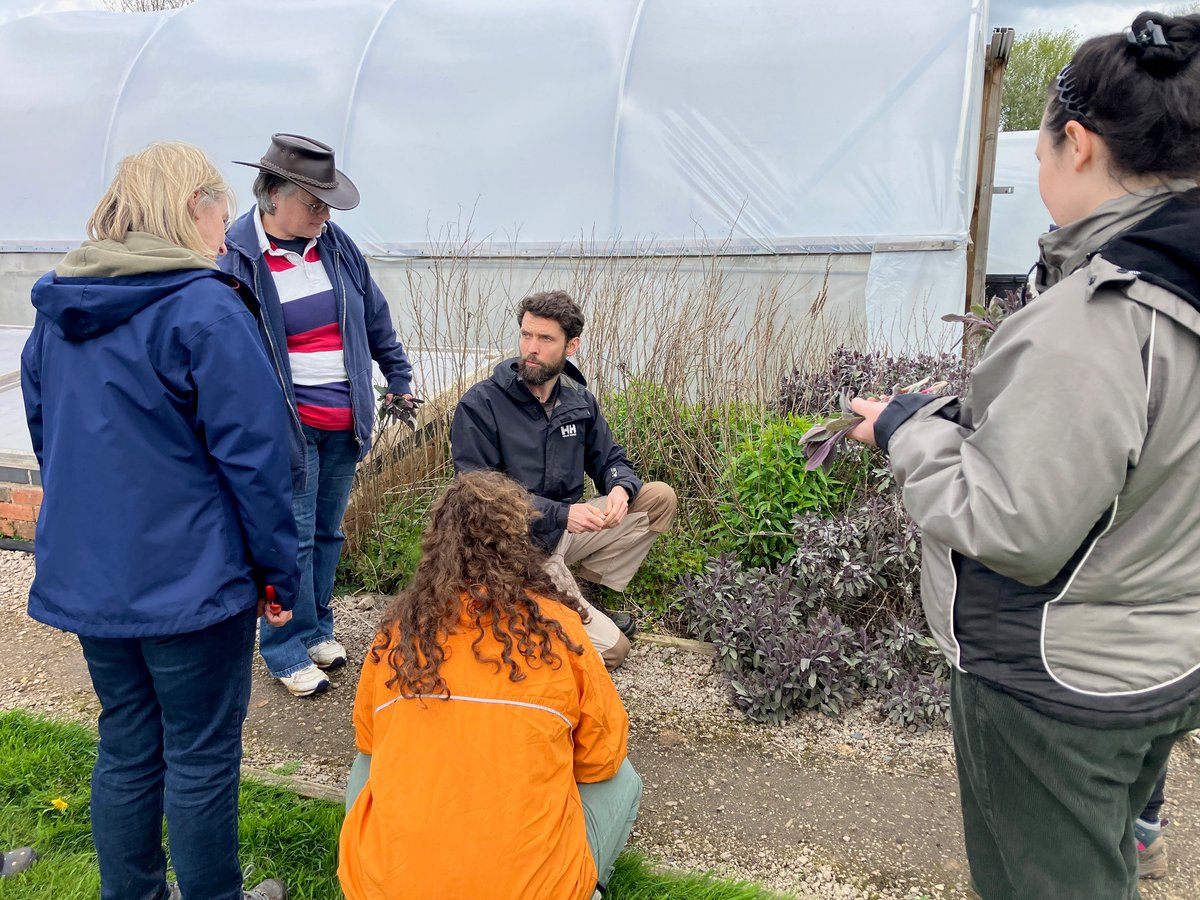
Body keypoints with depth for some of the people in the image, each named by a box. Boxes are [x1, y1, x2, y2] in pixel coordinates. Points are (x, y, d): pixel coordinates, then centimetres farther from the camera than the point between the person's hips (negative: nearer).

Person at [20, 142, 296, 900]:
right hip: (191, 582, -7)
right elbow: (253, 457, -18)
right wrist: (279, 572, -9)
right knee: (201, 757, 9)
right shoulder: (204, 308, -17)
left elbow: (48, 441, 16)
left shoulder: (56, 315, 8)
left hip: (89, 577, 7)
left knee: (125, 748, 20)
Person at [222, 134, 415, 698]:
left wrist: (399, 376, 21)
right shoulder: (237, 258, -11)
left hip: (345, 421, 6)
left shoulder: (334, 244, 6)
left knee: (327, 531, 15)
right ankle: (287, 650, 16)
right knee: (293, 537, -1)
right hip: (289, 423, -5)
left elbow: (375, 315, 16)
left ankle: (317, 628, 32)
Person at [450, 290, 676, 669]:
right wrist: (561, 513, -27)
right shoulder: (480, 406, -15)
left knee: (660, 497, -7)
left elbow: (609, 459, 11)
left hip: (568, 530, 7)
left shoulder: (577, 398, 2)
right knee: (611, 649, -14)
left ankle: (574, 588, -4)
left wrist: (620, 488, -15)